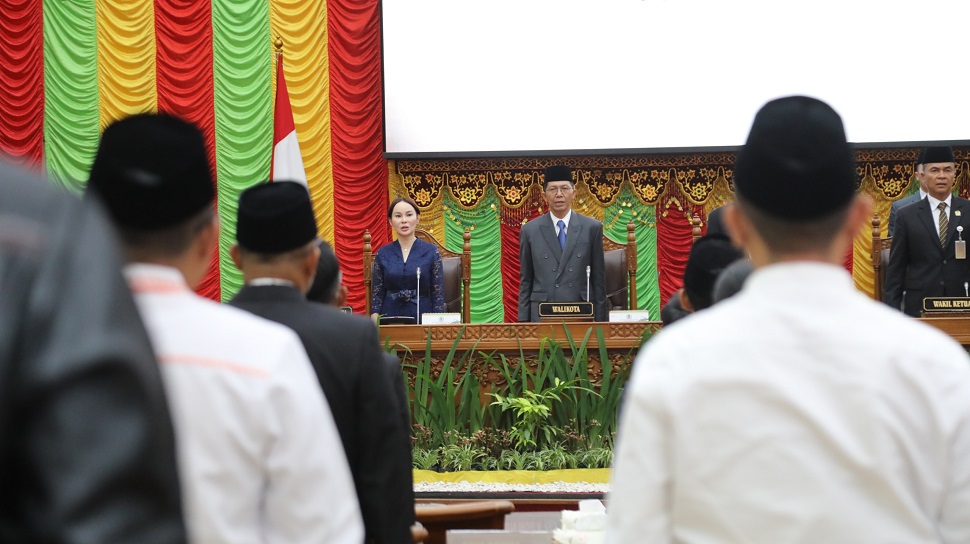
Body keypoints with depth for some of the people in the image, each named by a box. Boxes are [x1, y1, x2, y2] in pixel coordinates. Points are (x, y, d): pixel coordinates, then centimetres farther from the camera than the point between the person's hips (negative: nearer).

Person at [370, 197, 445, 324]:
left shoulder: (431, 252, 3)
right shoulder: (383, 254, 7)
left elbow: (438, 294, 3)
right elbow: (377, 294, 8)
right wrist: (375, 324, -3)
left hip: (422, 318, -1)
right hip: (390, 318, 1)